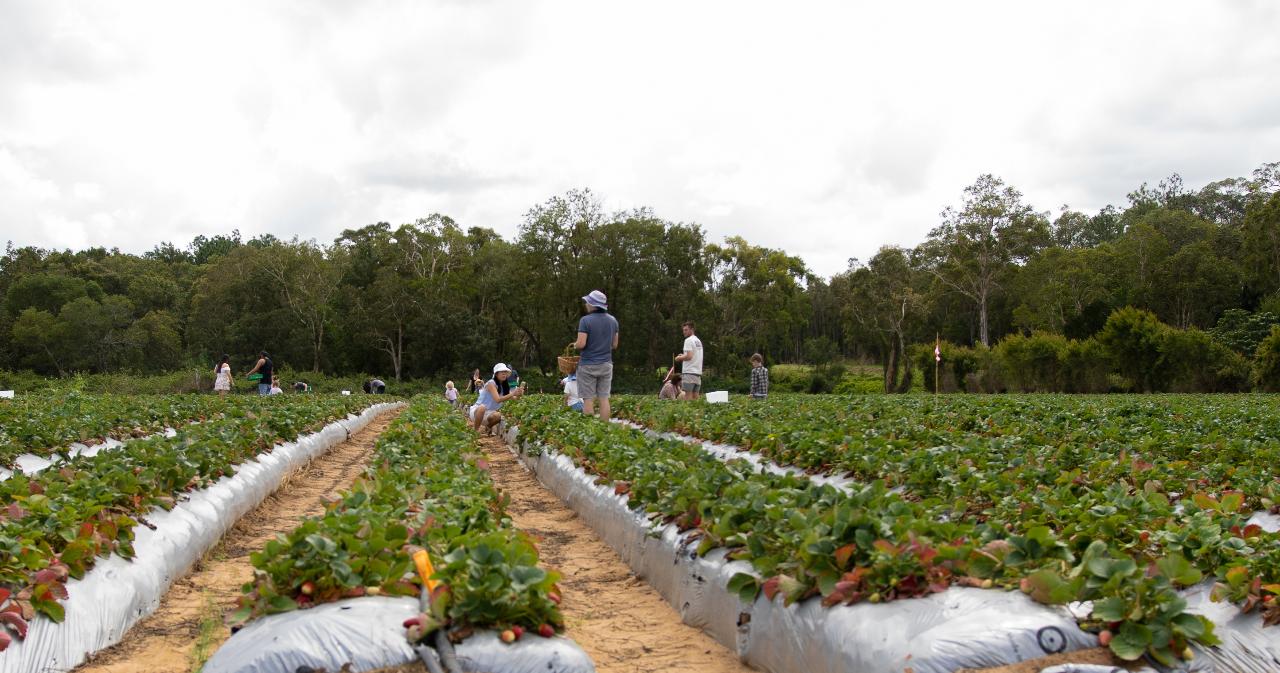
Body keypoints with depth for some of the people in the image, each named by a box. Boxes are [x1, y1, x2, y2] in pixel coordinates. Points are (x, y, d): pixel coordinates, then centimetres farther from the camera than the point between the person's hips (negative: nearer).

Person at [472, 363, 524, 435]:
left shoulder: (504, 386, 5)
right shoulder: (491, 383, -18)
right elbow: (498, 399, -31)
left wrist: (518, 395, -22)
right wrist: (513, 394, -37)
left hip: (487, 413, 6)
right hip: (476, 411, -6)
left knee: (498, 416, -27)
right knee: (482, 407, -40)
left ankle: (486, 428, 6)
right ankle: (476, 430, -19)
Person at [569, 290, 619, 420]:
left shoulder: (585, 320, -13)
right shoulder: (613, 320, 5)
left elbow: (581, 344, -16)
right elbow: (614, 345, 9)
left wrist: (574, 345, 5)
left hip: (588, 365, -5)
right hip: (606, 365, 5)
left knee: (588, 399, 0)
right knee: (604, 398, 7)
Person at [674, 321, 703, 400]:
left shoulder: (688, 340, -10)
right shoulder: (698, 341, 19)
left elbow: (689, 356, -19)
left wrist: (679, 358, -3)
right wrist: (683, 356, 21)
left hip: (689, 372, -9)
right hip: (698, 372, 9)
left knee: (688, 394, -9)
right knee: (695, 396, 6)